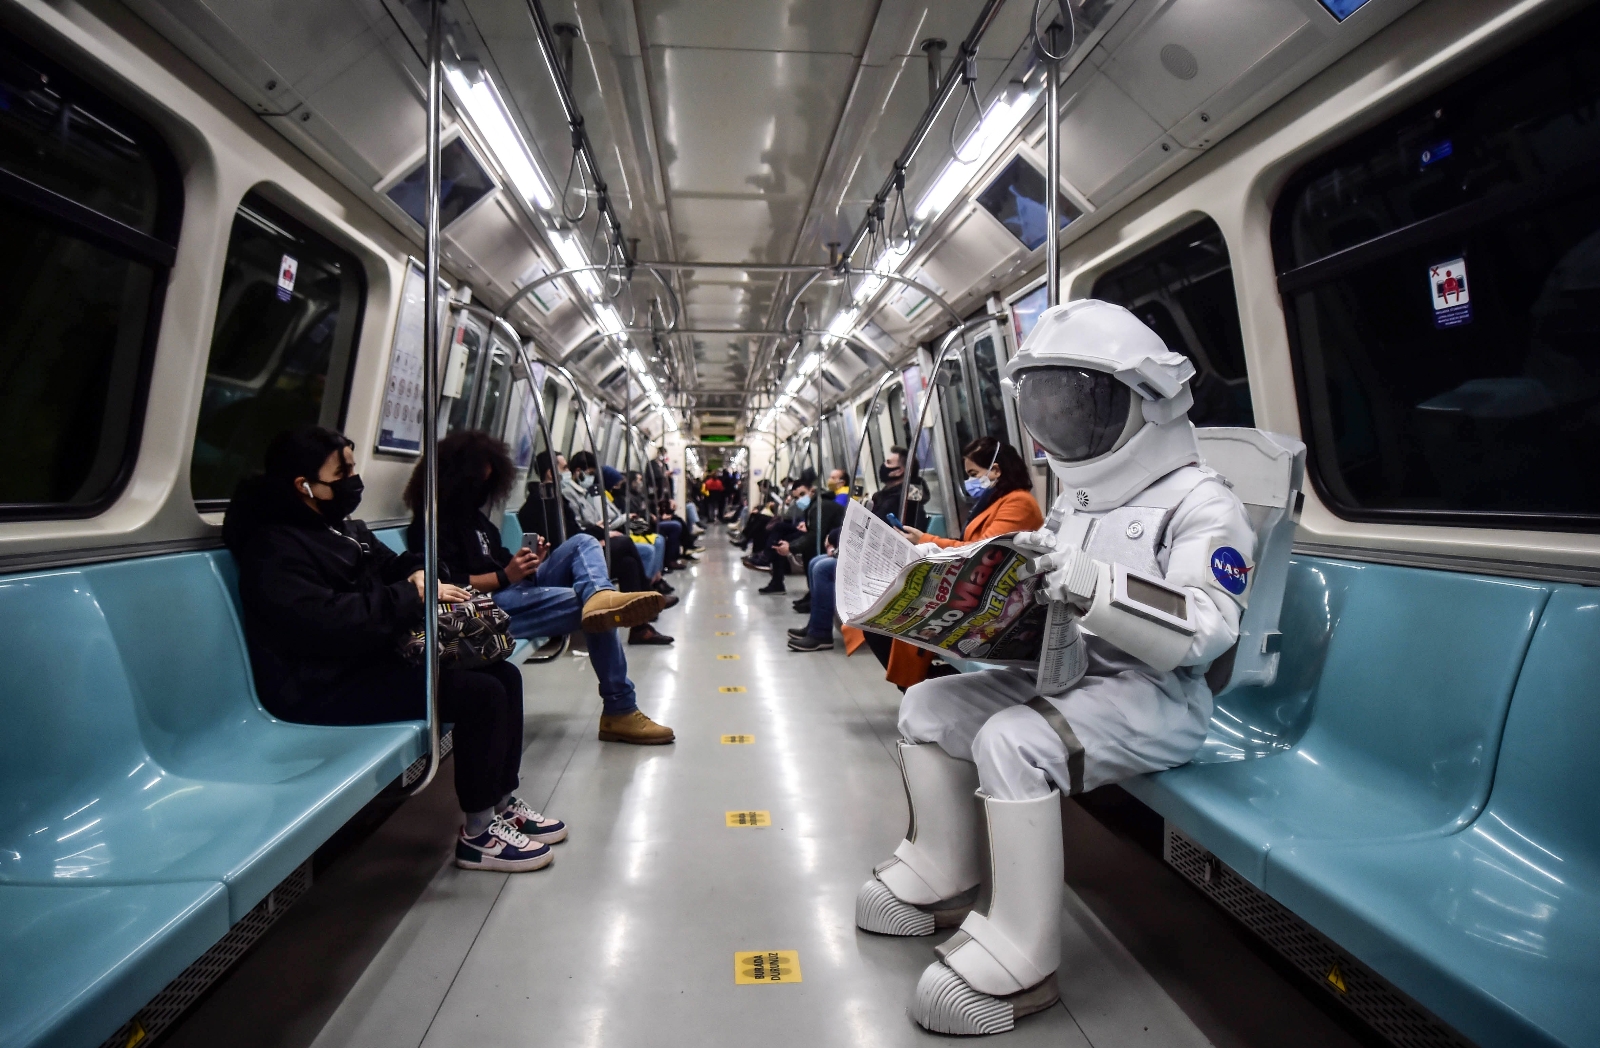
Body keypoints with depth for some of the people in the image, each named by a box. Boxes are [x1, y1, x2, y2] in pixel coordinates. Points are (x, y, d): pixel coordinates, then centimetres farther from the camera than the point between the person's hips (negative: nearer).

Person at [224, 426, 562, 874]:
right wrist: (415, 596, -22)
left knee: (504, 675, 2)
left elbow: (393, 565, 22)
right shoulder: (274, 550, -15)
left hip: (376, 656, 10)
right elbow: (328, 622, -28)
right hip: (324, 686, -10)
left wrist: (420, 575, -3)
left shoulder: (344, 530, 15)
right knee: (481, 695, -21)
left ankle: (502, 802, 13)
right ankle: (478, 834, -7)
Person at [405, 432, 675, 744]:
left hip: (518, 587, 9)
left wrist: (524, 562, -1)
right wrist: (506, 576, -21)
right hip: (489, 605, -9)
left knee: (583, 543, -8)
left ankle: (599, 597, -39)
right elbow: (447, 586, -17)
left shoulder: (472, 513, 24)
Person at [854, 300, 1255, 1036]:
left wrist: (1097, 587, -37)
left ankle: (1020, 960, -18)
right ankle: (942, 878, 15)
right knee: (929, 705, 3)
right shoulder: (1076, 501, 15)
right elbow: (1053, 606, 21)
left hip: (1157, 698, -9)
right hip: (1071, 678, 9)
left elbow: (1207, 631, -24)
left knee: (1013, 742, -32)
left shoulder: (1200, 501, -11)